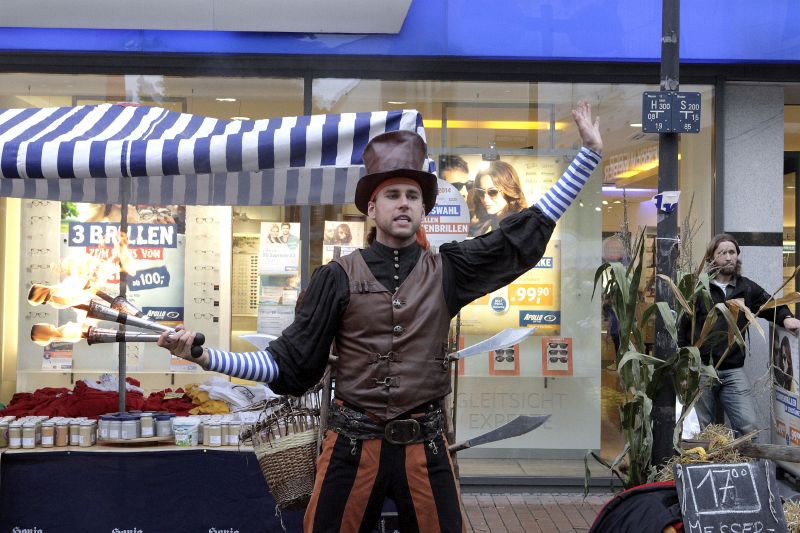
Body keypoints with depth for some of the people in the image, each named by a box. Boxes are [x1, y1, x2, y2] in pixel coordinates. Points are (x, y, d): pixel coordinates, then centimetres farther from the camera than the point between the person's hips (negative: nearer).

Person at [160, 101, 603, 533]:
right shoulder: (338, 277, -1)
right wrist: (204, 355, -12)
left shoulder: (446, 270, 4)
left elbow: (528, 232, 5)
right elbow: (288, 363, 0)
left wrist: (589, 153, 6)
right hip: (351, 446, -1)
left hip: (424, 448, 2)